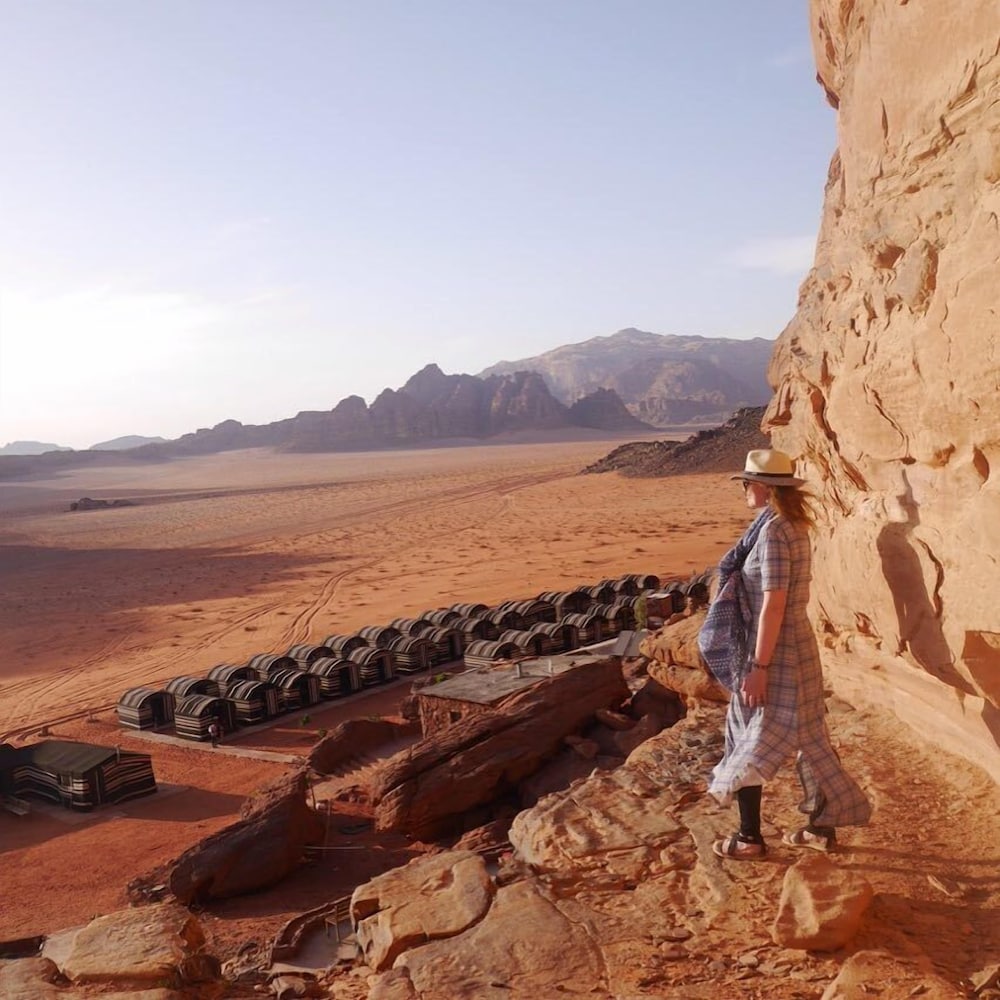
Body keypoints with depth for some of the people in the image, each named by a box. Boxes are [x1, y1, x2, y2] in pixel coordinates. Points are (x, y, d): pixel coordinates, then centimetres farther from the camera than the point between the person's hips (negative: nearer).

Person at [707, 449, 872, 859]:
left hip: (776, 651, -9)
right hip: (798, 646, 9)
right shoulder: (793, 525, 7)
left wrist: (758, 667, -21)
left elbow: (774, 604, -24)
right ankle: (821, 824, 27)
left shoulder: (773, 531, -21)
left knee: (750, 742, 4)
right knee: (806, 737, 16)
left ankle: (749, 838, 15)